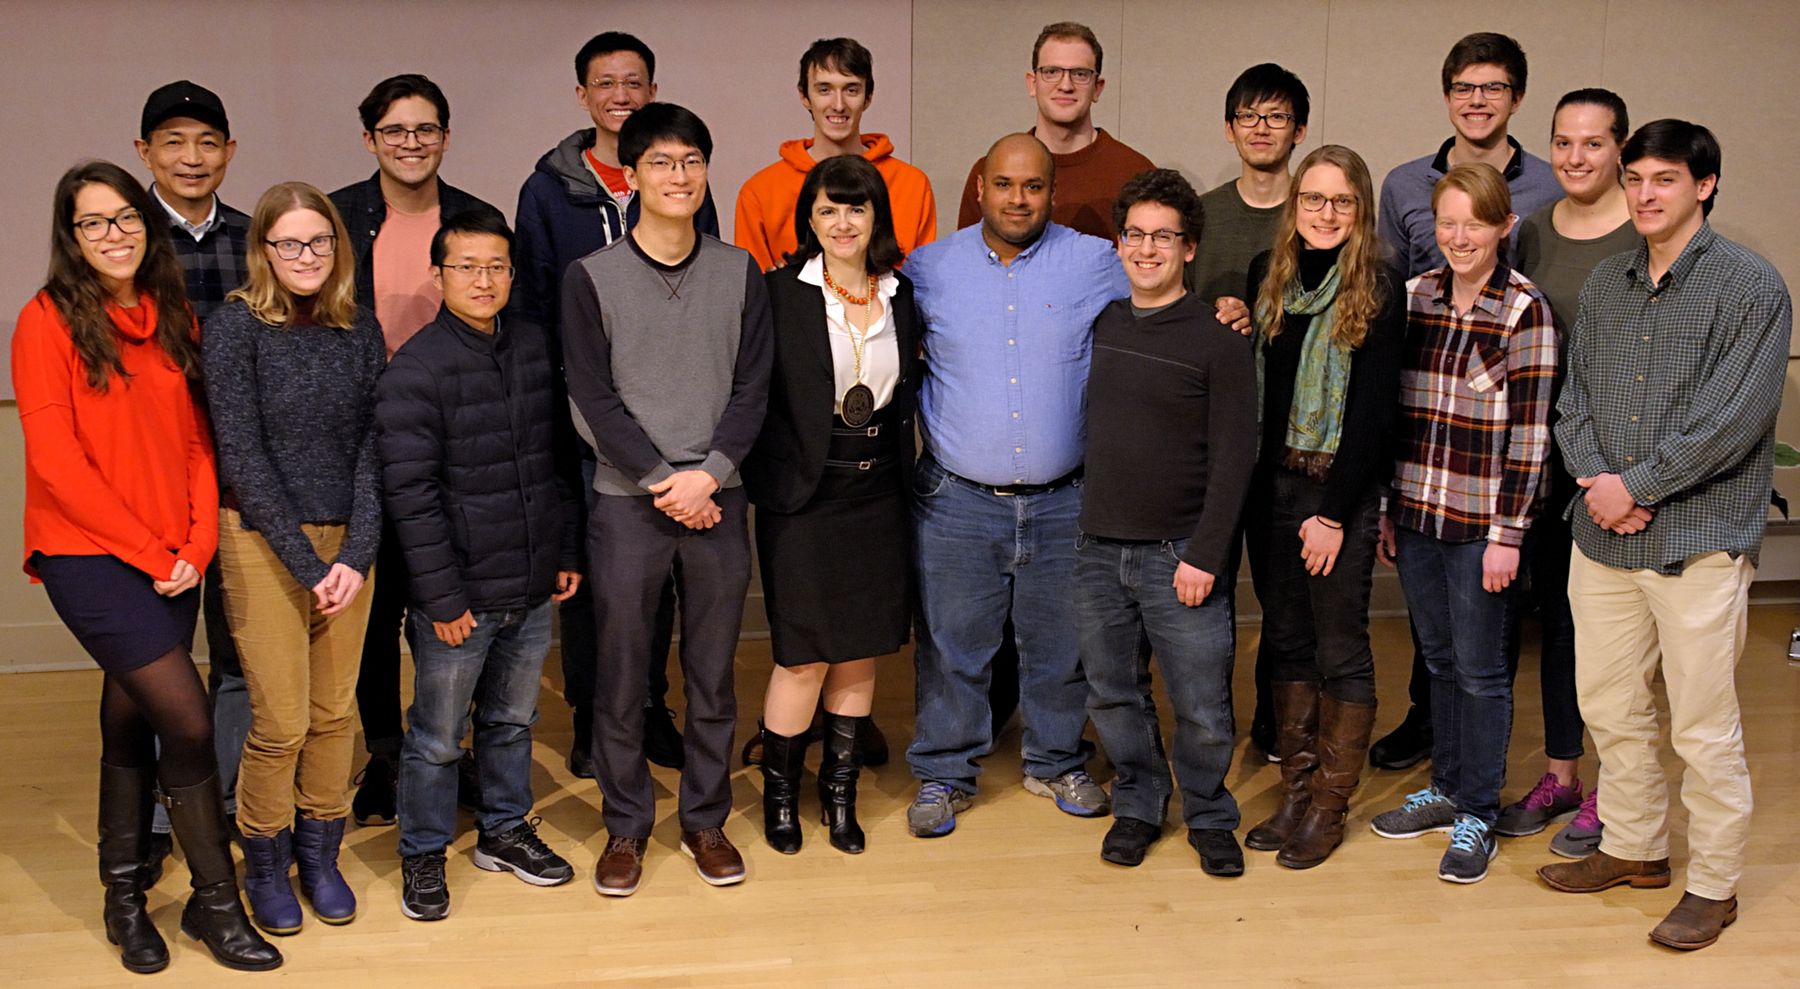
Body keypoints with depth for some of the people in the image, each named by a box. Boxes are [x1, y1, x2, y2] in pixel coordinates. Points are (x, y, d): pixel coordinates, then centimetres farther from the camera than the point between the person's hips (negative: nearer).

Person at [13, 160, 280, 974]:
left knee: (133, 719, 12)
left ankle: (125, 896, 25)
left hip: (171, 561, 5)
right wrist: (148, 550, -11)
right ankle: (216, 900, 4)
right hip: (89, 555, -5)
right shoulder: (49, 320, -7)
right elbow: (55, 460, -11)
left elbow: (196, 440, 10)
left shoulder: (172, 319, 10)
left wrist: (197, 544, -3)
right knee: (187, 719, -10)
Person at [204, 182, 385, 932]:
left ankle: (319, 854, 26)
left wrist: (356, 554, -8)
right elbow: (243, 456, -11)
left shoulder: (360, 330, 4)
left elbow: (372, 447, 3)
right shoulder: (236, 328, -8)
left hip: (348, 541, 4)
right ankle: (265, 865, 18)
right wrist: (307, 564, -13)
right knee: (281, 722, -3)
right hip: (262, 541, -4)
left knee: (334, 711, 8)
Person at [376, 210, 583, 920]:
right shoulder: (415, 369, -13)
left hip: (532, 587, 6)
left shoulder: (535, 348, 6)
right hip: (459, 591, -5)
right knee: (437, 737, 6)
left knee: (513, 717, 20)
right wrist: (441, 595, -15)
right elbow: (409, 493, -15)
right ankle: (422, 855, 24)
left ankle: (505, 829, 37)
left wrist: (566, 552, 12)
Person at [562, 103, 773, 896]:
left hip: (716, 500, 2)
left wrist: (707, 475, -11)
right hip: (627, 502, -2)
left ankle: (705, 818, 24)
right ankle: (626, 824, 20)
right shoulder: (591, 278, -1)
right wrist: (663, 482, -11)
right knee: (621, 678, 5)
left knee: (712, 674, 9)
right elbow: (595, 399, -5)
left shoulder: (740, 273, 6)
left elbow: (752, 389, 2)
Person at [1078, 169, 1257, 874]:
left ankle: (1209, 817, 24)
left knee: (1201, 707, 2)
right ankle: (1137, 804, 31)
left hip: (1179, 553, -4)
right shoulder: (1102, 325, 8)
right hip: (1099, 549, 4)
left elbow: (1234, 457, -8)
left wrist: (1204, 555, -13)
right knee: (1113, 694, 12)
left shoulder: (1218, 339, -6)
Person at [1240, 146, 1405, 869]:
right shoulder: (1266, 274, 7)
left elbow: (1374, 409, -10)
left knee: (1339, 649, 3)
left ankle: (1330, 806, 13)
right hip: (1269, 484, 5)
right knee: (1285, 639, 11)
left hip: (1341, 491, -5)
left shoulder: (1379, 290, -8)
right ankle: (1295, 789, 22)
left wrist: (1333, 512, -12)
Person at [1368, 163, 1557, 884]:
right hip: (1416, 515, 5)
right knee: (1439, 660, 16)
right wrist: (1385, 509, 10)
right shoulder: (1414, 296, 6)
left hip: (1481, 524, -5)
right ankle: (1446, 789, 31)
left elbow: (1530, 436, -10)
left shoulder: (1525, 311, -9)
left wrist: (1507, 534, -13)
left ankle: (1477, 817, 17)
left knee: (1480, 670, 5)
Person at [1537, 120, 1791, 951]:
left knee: (1704, 729, 1)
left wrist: (1635, 486, -14)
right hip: (1602, 536, 6)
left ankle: (1713, 887, 17)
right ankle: (1634, 848, 34)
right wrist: (1595, 477, -7)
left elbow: (1733, 420, -15)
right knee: (1607, 704, 16)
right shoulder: (1606, 283, 12)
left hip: (1699, 541, -6)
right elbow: (1575, 395, 11)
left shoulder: (1752, 286, -8)